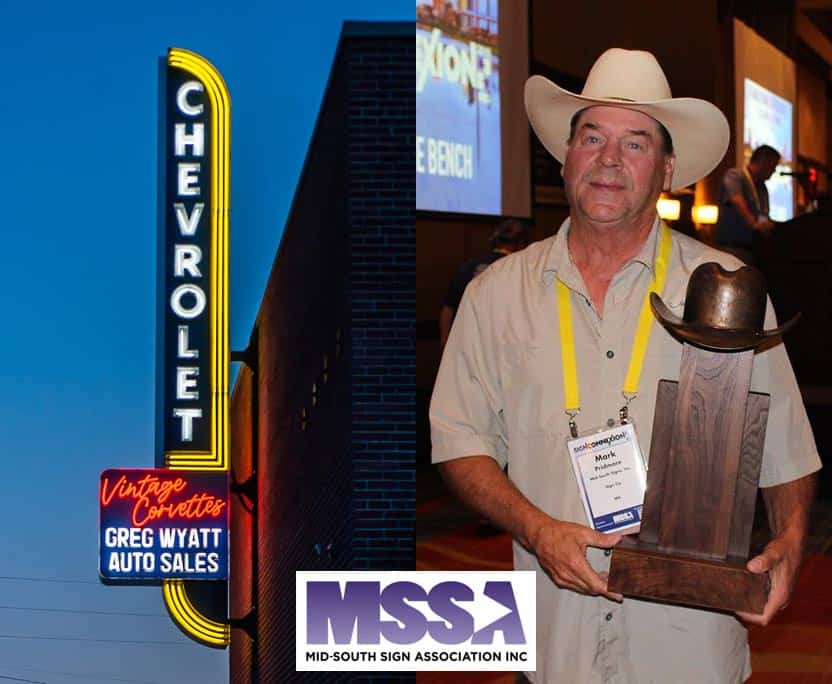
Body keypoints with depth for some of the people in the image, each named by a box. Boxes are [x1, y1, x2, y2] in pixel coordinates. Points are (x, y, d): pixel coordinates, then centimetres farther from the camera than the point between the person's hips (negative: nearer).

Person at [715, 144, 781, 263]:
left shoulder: (762, 187, 23)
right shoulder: (734, 176, -3)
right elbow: (738, 203, -21)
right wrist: (754, 224, -35)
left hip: (753, 248, 8)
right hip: (732, 246, -8)